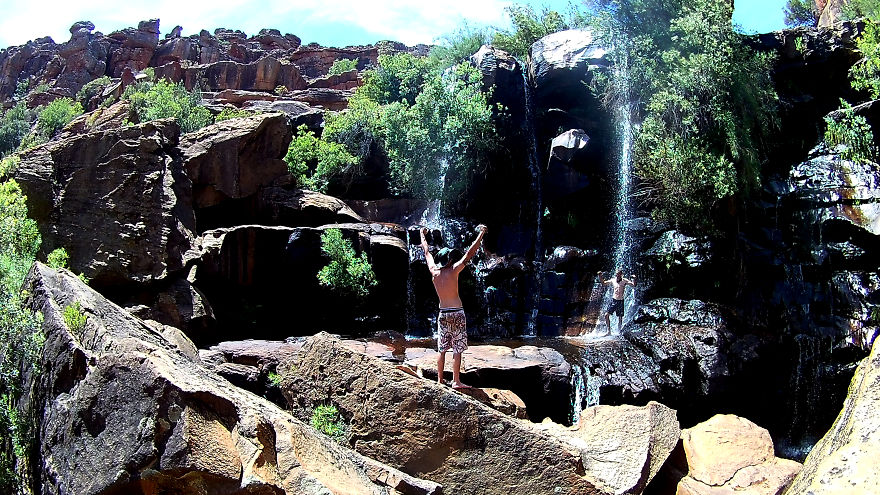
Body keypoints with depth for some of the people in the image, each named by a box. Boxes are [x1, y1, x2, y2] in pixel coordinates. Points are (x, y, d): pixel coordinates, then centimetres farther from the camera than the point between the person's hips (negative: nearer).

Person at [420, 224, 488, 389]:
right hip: (457, 313, -5)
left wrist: (422, 235, 32)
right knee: (457, 349, -3)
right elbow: (470, 253, -8)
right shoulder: (453, 270, -9)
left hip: (443, 313, 5)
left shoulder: (434, 271, 2)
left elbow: (427, 252, 17)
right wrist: (481, 233, -3)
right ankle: (456, 381, -4)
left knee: (442, 349, 11)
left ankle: (440, 380, 15)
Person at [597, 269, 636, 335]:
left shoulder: (624, 281, -5)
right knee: (606, 315, -10)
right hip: (613, 300, 2)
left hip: (620, 301, -2)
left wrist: (634, 278, -30)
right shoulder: (612, 281, 3)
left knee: (620, 318, 5)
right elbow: (603, 283, 13)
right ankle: (609, 331, 0)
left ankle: (619, 332, 19)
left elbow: (633, 285, -12)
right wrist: (600, 276, 0)